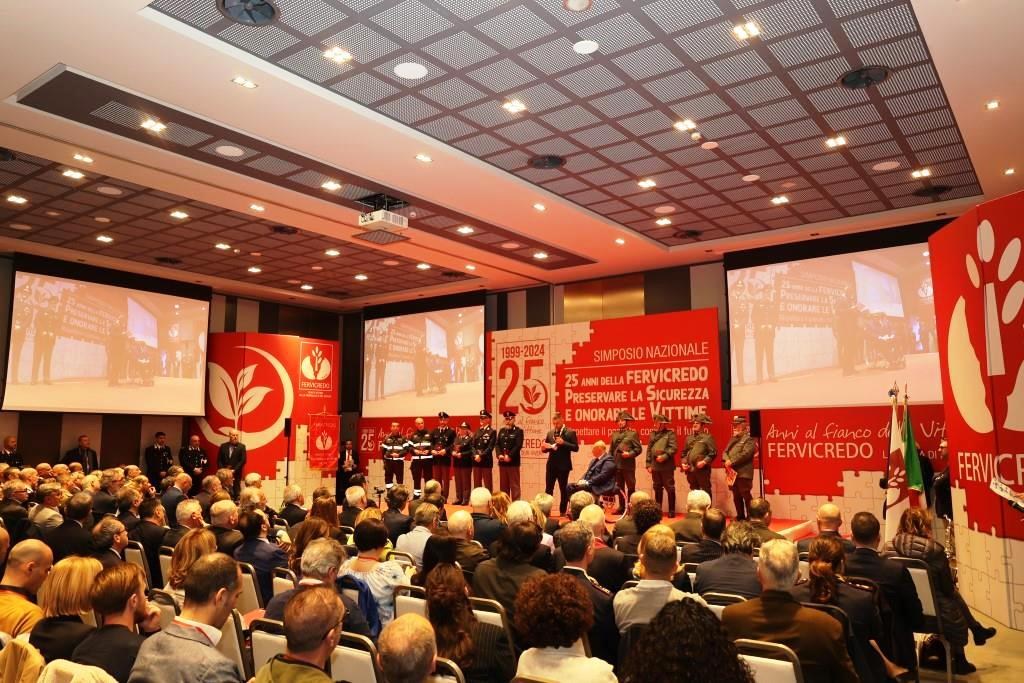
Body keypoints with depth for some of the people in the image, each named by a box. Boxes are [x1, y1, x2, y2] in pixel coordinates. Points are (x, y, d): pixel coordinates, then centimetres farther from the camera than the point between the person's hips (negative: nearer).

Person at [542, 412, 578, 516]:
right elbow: (546, 448, 14)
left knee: (563, 489, 5)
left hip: (563, 465, -4)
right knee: (548, 489, 5)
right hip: (551, 465, 4)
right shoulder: (550, 433, 10)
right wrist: (544, 448, -9)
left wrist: (564, 443, -21)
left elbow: (576, 448, -10)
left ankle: (562, 511, 14)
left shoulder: (570, 432, -4)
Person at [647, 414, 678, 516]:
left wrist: (664, 456, -21)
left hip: (666, 466, -5)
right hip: (655, 466, 5)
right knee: (657, 488, 13)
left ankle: (671, 510, 9)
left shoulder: (670, 433, -2)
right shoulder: (653, 433, 13)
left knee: (670, 488, 1)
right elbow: (649, 449, 12)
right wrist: (648, 464, 7)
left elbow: (673, 448, -12)